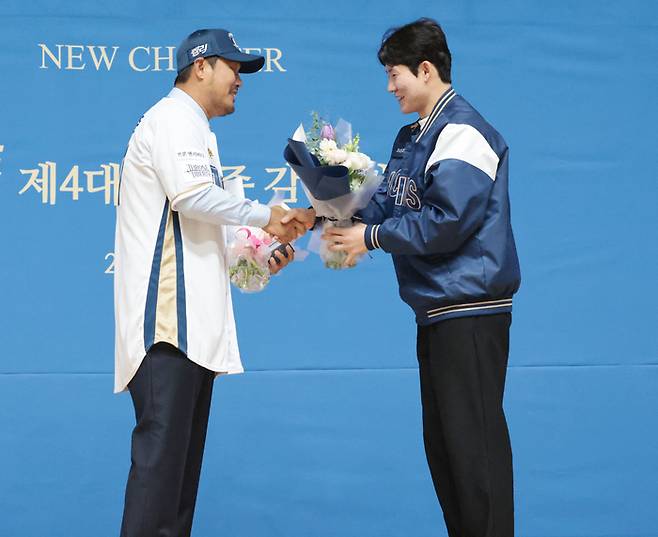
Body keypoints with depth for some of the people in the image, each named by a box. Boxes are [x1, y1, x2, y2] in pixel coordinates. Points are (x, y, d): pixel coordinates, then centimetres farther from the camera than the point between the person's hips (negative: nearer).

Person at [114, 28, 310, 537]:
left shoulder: (193, 130, 26)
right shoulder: (173, 118, -5)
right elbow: (191, 194, -21)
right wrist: (265, 216, -10)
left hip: (192, 318, 10)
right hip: (169, 319, -10)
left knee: (183, 453, 8)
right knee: (161, 450, -14)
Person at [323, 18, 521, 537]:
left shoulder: (462, 130, -13)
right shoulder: (412, 138, 17)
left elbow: (446, 220, -21)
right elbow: (387, 204, 14)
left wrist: (371, 238, -13)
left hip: (469, 309, -10)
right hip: (437, 308, 10)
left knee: (473, 440, -8)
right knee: (442, 440, 13)